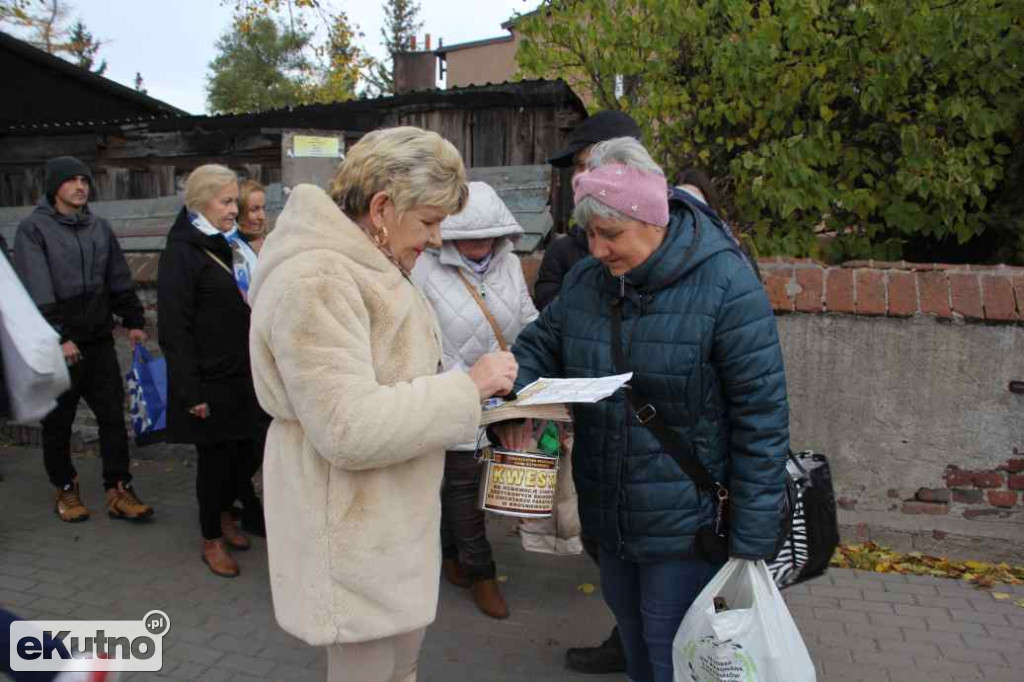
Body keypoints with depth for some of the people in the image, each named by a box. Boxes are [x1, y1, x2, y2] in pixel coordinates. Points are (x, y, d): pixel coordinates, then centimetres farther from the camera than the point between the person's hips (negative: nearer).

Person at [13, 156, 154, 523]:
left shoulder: (99, 227, 10)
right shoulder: (33, 228, -6)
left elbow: (119, 280, 14)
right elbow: (37, 291, -15)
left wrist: (134, 321, 8)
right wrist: (58, 337, -21)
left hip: (99, 341, 4)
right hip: (56, 345, -4)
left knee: (114, 417, 3)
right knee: (58, 423, 9)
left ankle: (118, 491, 10)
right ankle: (65, 490, 25)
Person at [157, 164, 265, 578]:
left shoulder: (233, 248, 13)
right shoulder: (181, 252, -12)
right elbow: (174, 328, -16)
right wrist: (190, 392, -20)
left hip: (242, 375, 7)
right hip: (210, 382, -7)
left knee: (240, 448, 13)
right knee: (214, 456, 4)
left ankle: (225, 515, 36)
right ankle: (212, 540, 21)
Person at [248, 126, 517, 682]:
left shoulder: (368, 265, 10)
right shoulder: (316, 281, -24)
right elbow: (349, 429, -29)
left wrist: (475, 387, 5)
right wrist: (468, 387, -22)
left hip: (390, 520, 10)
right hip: (355, 535, -10)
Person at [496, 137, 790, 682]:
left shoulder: (723, 284, -18)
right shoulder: (585, 280, 0)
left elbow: (761, 416, -17)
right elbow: (539, 344, 11)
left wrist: (751, 544, -16)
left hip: (685, 525, -6)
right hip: (610, 516, 6)